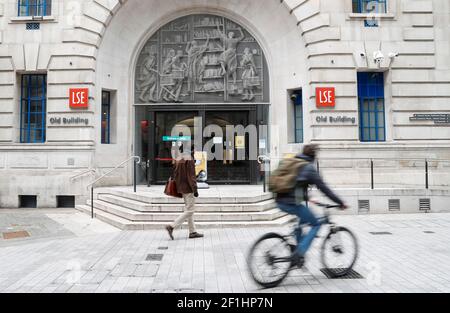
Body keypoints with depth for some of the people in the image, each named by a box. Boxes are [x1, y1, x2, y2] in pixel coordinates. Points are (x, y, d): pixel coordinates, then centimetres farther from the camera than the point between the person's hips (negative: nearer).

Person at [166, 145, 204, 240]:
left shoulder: (178, 160, 10)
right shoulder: (189, 160, -15)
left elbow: (175, 174, 14)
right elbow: (191, 176, -19)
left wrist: (178, 187, 19)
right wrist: (195, 189, -16)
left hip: (181, 188, 9)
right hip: (188, 189, -9)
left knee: (188, 210, 14)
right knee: (190, 210, -3)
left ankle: (192, 232, 18)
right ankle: (172, 226, -7)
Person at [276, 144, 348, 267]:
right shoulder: (309, 168, -4)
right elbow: (324, 188, -5)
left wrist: (305, 197, 40)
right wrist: (341, 203, 3)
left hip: (280, 202, 8)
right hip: (292, 203, -8)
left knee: (303, 219, 31)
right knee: (316, 224, 9)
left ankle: (297, 251, 30)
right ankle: (299, 253, -1)